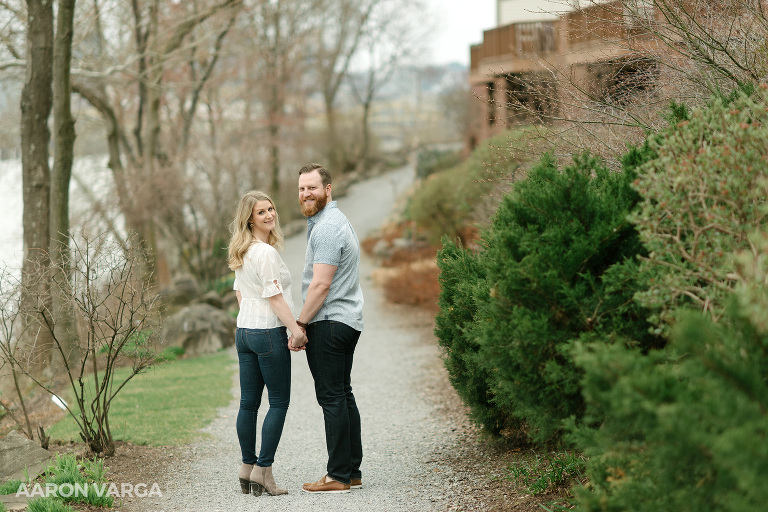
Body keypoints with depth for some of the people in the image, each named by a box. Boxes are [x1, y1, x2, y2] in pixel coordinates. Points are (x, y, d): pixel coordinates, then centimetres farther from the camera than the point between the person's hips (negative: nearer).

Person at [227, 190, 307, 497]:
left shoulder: (242, 252, 12)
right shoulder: (266, 252, -16)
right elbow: (274, 296, -18)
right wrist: (295, 328, -17)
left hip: (243, 330, 9)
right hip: (268, 332, -9)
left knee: (248, 402, 11)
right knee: (279, 402, -2)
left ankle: (247, 467, 15)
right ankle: (263, 470, -4)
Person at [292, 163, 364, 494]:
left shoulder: (326, 228, -15)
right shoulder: (335, 221, 19)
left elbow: (321, 284, -21)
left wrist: (300, 324, -14)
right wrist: (306, 324, 22)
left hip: (328, 323, -11)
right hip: (347, 321, 11)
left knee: (332, 398, -7)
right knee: (342, 395, 12)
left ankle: (339, 476, -5)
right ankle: (352, 471, 15)